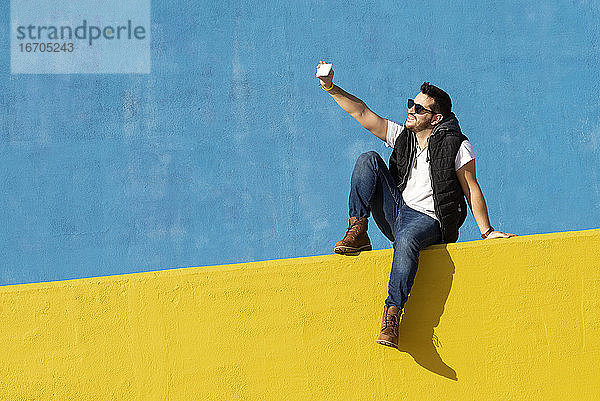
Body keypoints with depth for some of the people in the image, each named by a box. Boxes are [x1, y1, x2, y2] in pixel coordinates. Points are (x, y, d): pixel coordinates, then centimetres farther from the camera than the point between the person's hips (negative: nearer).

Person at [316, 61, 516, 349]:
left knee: (406, 240, -41)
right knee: (369, 160, -9)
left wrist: (487, 232, -6)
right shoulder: (402, 136, 11)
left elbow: (471, 189, -3)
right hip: (395, 211, 6)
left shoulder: (457, 146, -3)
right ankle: (357, 233, -13)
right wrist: (331, 88, -3)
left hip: (427, 220, -6)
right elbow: (362, 113, 7)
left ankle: (392, 313, -42)